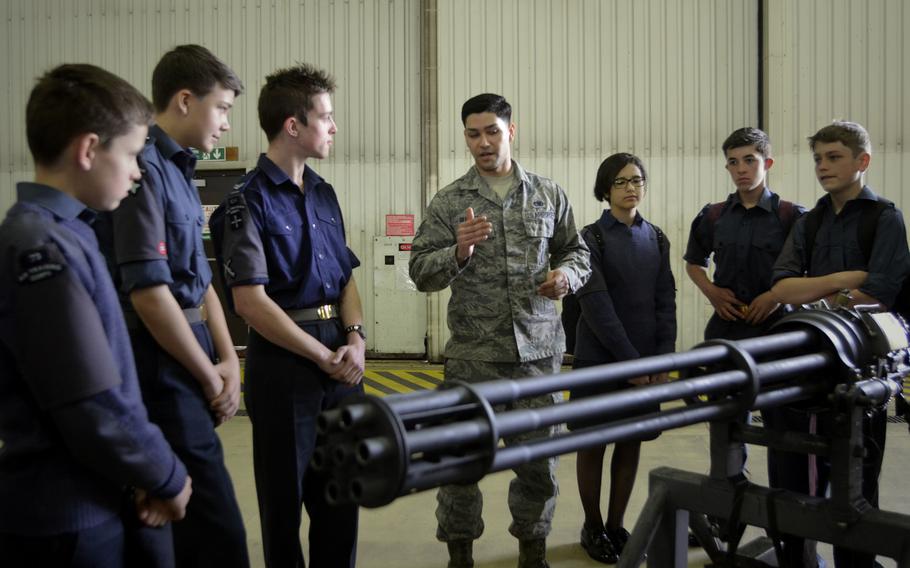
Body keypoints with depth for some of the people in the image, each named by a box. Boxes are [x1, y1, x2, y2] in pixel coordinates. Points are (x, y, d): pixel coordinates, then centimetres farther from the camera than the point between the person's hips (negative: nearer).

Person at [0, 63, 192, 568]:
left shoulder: (61, 234, 8)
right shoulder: (44, 250, -21)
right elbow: (96, 410, -23)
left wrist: (148, 473, 2)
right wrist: (168, 477, -8)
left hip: (86, 507, 8)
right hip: (65, 523, -8)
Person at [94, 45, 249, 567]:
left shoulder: (178, 169, 14)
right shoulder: (143, 167, -15)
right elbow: (147, 291, -21)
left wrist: (228, 361, 6)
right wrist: (211, 378, -10)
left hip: (187, 359, 9)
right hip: (161, 363, -9)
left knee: (183, 522, 18)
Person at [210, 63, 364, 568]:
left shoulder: (324, 194, 11)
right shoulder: (248, 201, -11)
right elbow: (251, 302, -16)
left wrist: (356, 339, -4)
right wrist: (324, 357, -13)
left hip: (341, 359, 7)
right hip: (284, 361, -7)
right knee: (285, 497, 9)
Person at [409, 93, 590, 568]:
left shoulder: (549, 195, 8)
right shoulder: (448, 202, 2)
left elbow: (578, 253, 16)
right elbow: (421, 272, -1)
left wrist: (567, 274, -6)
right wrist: (459, 251, -19)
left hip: (538, 349, 2)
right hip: (471, 354, -1)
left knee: (538, 457, 11)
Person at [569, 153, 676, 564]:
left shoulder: (656, 239, 9)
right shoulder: (592, 238, -6)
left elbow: (666, 300, 6)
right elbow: (597, 306, -14)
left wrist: (663, 356, -6)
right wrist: (631, 360, -18)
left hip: (646, 360, 5)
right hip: (600, 359, -4)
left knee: (631, 442, 10)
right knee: (593, 444, 4)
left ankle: (616, 525, 23)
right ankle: (592, 528, 18)